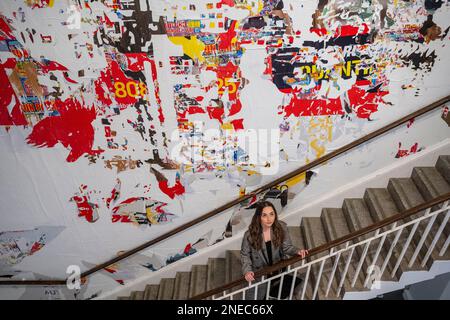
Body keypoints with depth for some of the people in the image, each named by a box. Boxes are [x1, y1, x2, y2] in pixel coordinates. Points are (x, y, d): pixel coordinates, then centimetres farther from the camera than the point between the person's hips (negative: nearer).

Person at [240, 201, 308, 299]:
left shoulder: (282, 227, -17)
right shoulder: (250, 234, -22)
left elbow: (287, 247, -6)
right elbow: (245, 255, -8)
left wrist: (297, 251, -26)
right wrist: (247, 270, -23)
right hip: (259, 272, -2)